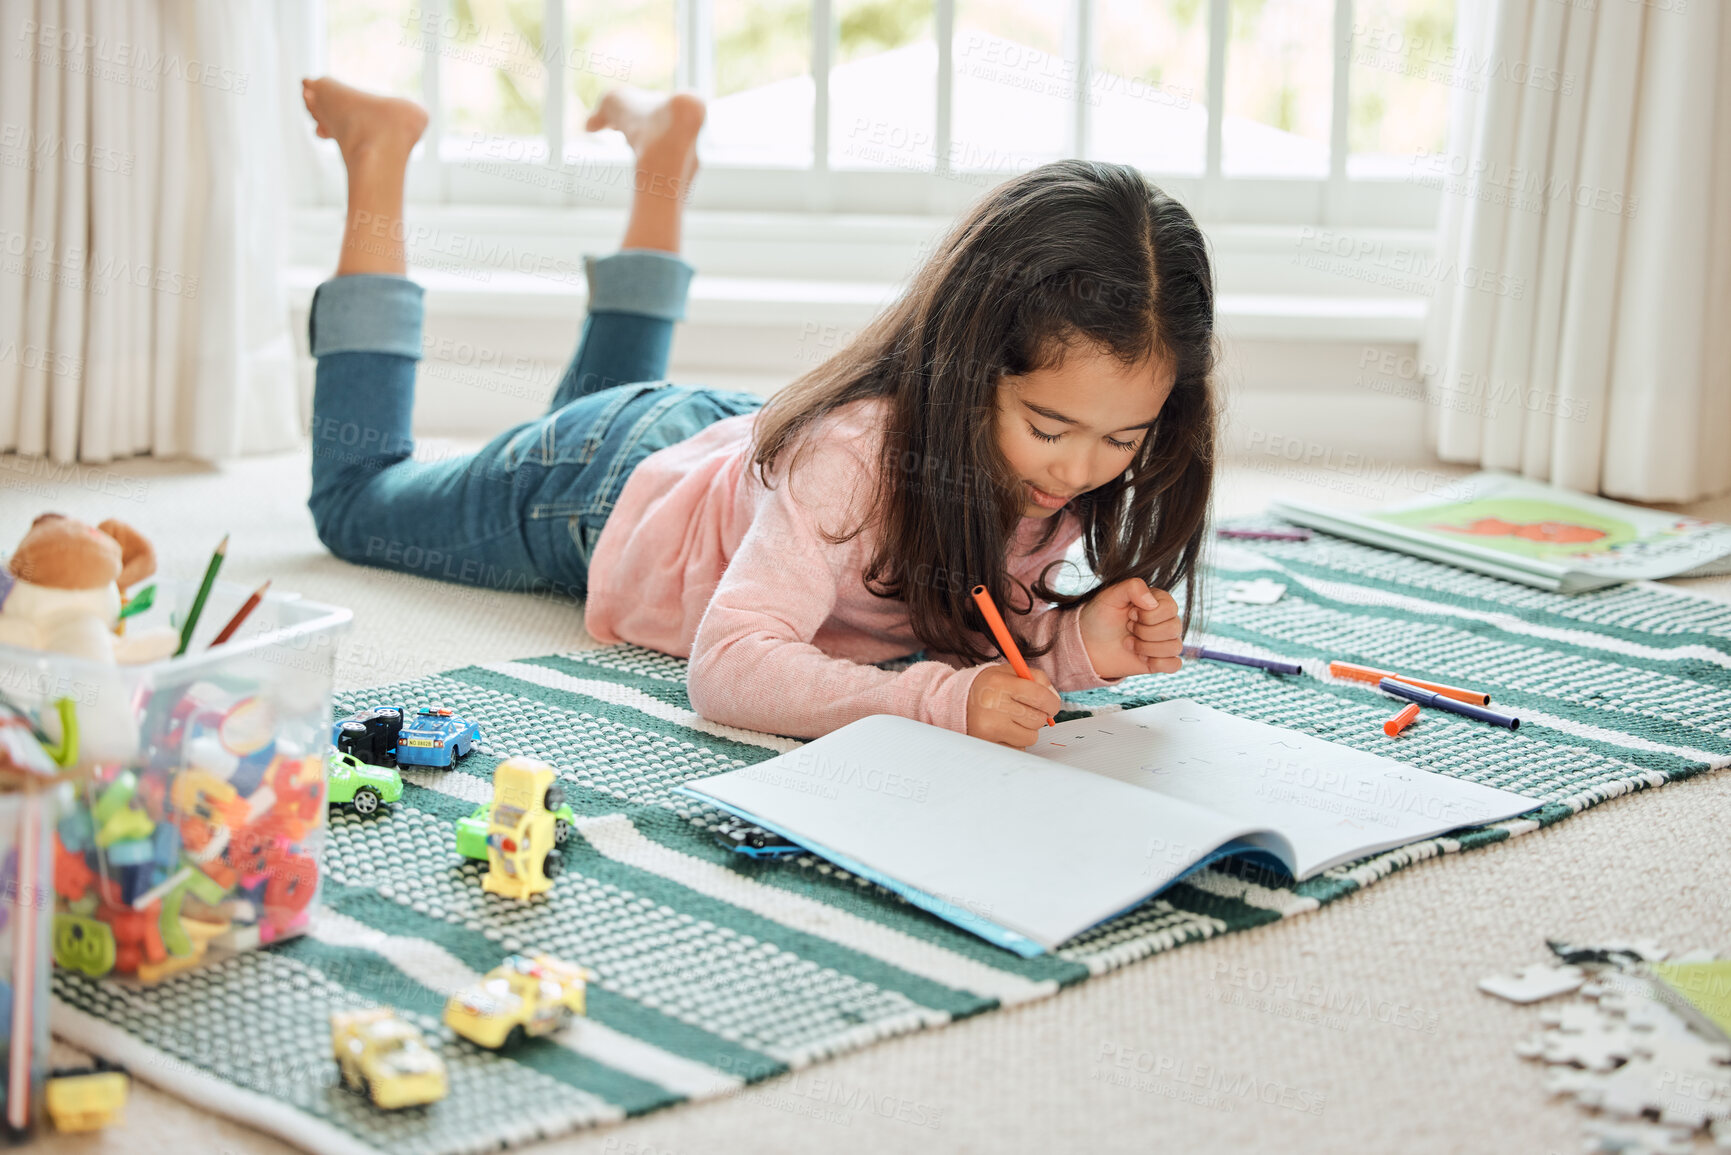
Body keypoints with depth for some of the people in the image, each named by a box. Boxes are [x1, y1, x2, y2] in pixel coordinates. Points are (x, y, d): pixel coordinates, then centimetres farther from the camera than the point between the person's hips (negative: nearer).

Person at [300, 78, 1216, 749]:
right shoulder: (849, 454, -47)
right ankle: (379, 155, 30)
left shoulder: (1058, 465, -28)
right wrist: (935, 696, -64)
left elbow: (988, 624, -18)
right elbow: (727, 668, -52)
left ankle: (663, 146, 43)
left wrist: (1080, 642, -40)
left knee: (608, 401, 41)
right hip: (608, 485, -5)